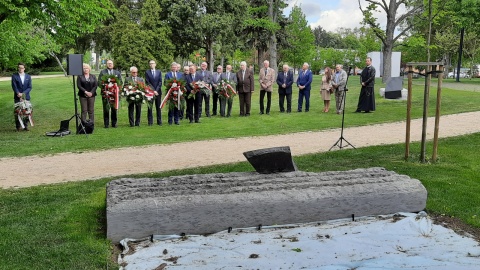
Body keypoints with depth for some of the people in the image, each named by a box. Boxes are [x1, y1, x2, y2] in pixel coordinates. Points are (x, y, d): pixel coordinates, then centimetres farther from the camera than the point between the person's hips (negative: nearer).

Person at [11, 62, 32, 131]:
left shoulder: (28, 76, 9)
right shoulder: (14, 76, 2)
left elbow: (29, 87, 2)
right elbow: (14, 86, -6)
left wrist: (23, 93, -13)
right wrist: (18, 93, -22)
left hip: (26, 97, 2)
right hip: (17, 97, -2)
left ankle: (25, 126, 11)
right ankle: (18, 126, 6)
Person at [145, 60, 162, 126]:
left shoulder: (159, 72, 10)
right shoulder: (147, 72, 3)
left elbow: (160, 82, 4)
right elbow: (147, 83, -4)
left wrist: (156, 90, -9)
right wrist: (153, 91, -12)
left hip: (158, 92, 2)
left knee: (158, 107, 4)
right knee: (150, 107, -1)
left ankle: (159, 121, 8)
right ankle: (150, 122, 3)